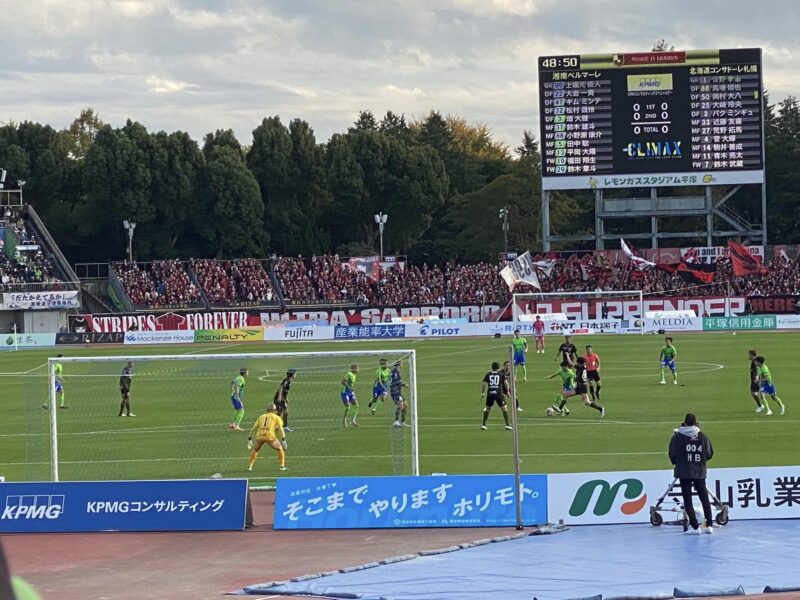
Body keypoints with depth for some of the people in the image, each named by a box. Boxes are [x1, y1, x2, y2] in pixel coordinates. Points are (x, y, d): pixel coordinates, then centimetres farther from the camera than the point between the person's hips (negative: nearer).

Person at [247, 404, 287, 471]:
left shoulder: (262, 416, 26)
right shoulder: (277, 417, 17)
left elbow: (254, 428, 22)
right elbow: (280, 428, 3)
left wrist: (249, 439, 24)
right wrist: (283, 440, -2)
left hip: (259, 436, 3)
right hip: (269, 436, -3)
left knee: (255, 450, 28)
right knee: (280, 449, 16)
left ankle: (249, 466, 21)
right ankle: (282, 466, 7)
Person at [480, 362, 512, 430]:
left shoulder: (488, 375, 9)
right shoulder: (501, 374, 6)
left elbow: (483, 384, 3)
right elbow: (505, 383, 4)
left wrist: (482, 393, 10)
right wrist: (507, 392, 15)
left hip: (490, 394, 2)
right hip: (498, 393, -2)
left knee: (487, 408, 16)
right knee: (504, 408, 7)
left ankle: (484, 425, 16)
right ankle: (507, 424, 3)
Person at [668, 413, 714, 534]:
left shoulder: (678, 437, -9)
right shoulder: (702, 436, -2)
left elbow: (672, 454, -5)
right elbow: (709, 454, 4)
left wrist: (677, 463, 16)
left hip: (684, 472, -3)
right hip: (700, 472, 3)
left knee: (687, 500, 1)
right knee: (704, 498, 13)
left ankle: (694, 526, -5)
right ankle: (709, 525, 11)